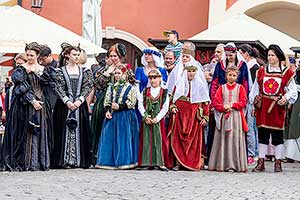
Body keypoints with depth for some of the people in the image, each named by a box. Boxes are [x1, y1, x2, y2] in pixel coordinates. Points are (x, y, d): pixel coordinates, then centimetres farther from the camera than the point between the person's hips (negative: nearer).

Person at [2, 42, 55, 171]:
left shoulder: (43, 69, 12)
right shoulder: (21, 69, 0)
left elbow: (49, 81, -4)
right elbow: (22, 88, -8)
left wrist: (36, 72, -10)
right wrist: (32, 100, -15)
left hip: (41, 103, 4)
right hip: (25, 105, -4)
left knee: (41, 132, 1)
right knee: (26, 132, -6)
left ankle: (40, 162, 4)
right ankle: (25, 162, -4)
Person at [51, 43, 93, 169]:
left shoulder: (84, 71, 8)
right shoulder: (61, 71, 3)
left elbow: (87, 87, 3)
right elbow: (59, 88, -3)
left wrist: (80, 100, -10)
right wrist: (67, 101, -13)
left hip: (80, 105, 2)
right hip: (64, 105, -2)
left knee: (79, 131, -1)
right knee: (64, 131, -4)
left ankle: (79, 160, 2)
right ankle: (65, 160, -2)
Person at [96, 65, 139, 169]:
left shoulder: (130, 88, 0)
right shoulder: (111, 87, 15)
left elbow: (131, 103, -8)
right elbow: (107, 101, 13)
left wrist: (119, 106, -18)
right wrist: (107, 111, -4)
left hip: (125, 117, -5)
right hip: (112, 116, 5)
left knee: (123, 138, -6)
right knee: (109, 138, 1)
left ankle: (124, 161, -2)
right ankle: (110, 161, 5)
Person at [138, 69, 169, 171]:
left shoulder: (164, 92, 2)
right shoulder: (145, 91, 8)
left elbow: (165, 108, -2)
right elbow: (140, 105, 3)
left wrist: (157, 118, -10)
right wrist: (146, 117, -9)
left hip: (158, 120, -2)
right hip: (147, 120, 2)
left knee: (159, 140, -3)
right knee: (147, 140, -1)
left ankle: (160, 163, -1)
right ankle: (149, 163, 3)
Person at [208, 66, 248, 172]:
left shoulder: (240, 88, 8)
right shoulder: (222, 88, 10)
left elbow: (243, 102, 0)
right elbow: (215, 103, 4)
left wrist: (232, 105, -10)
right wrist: (224, 108, -11)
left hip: (236, 116, -1)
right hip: (224, 116, 1)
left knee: (235, 139, -6)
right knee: (223, 139, 0)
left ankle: (235, 164, -6)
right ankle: (221, 164, 1)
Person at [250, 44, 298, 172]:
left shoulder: (286, 73, 3)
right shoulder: (261, 72, 12)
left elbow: (292, 90, 2)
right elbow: (255, 89, 17)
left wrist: (286, 97, -15)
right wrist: (255, 100, 3)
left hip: (277, 107, -3)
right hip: (263, 107, 3)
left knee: (278, 136, 0)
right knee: (262, 136, 5)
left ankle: (278, 163, 5)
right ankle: (261, 163, 8)